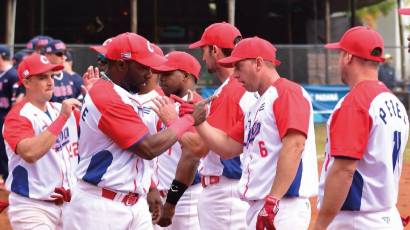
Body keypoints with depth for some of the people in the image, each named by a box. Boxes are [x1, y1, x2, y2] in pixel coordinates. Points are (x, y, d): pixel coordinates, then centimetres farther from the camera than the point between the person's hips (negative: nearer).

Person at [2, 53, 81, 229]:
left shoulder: (61, 109, 11)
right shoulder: (18, 116, -13)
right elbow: (30, 153, -30)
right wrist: (62, 117, -29)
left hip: (68, 203, 7)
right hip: (32, 207, -7)